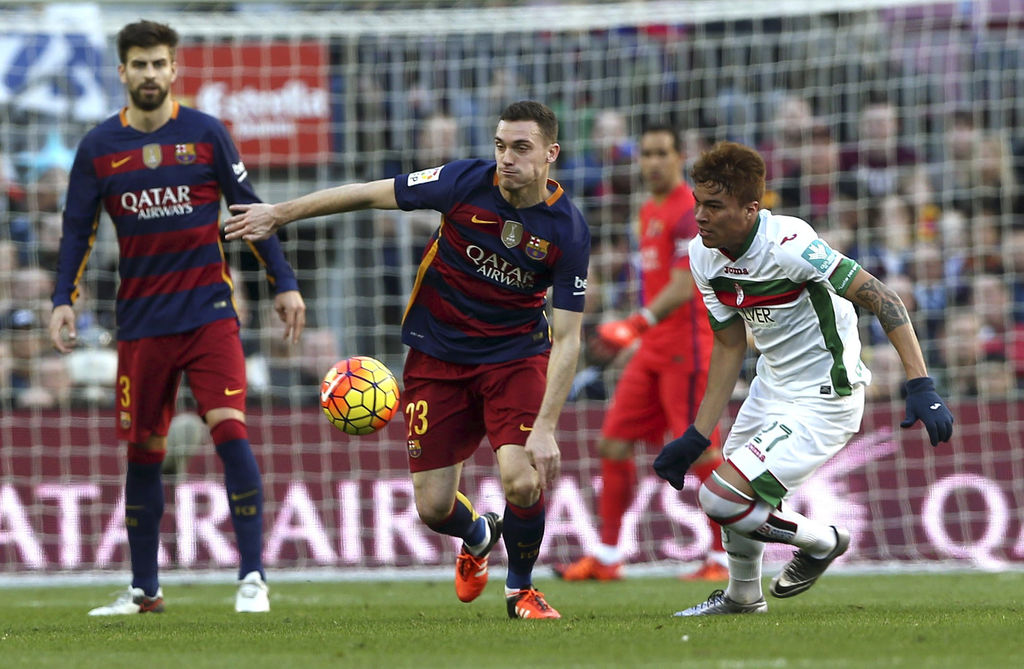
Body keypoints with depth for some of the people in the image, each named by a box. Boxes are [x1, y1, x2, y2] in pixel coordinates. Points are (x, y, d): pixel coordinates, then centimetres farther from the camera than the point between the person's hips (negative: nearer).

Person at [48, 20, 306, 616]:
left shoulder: (206, 134, 0)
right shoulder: (98, 148, 4)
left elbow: (251, 211, 5)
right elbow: (78, 230, 10)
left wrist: (285, 283, 2)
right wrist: (64, 300, -1)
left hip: (209, 310, -2)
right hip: (141, 319, 2)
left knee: (229, 427, -16)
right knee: (144, 451, 7)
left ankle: (253, 578, -13)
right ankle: (145, 590, 19)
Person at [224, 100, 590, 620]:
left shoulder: (568, 230, -18)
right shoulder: (466, 183, -18)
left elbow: (567, 338, -16)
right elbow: (369, 195, -5)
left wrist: (545, 427, -25)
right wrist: (279, 214, 1)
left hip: (516, 353, -1)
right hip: (437, 354, 1)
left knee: (523, 482, -22)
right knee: (433, 507, -1)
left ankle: (521, 588, 9)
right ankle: (477, 537, 39)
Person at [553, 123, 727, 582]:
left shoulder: (688, 212, -12)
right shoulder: (650, 212, 17)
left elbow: (682, 289, -21)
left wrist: (638, 324, -29)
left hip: (686, 351, -9)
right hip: (652, 354, 9)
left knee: (701, 455, -8)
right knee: (613, 445, 4)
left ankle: (723, 559, 0)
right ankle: (606, 559, 8)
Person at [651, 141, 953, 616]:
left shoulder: (787, 245, -29)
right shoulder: (703, 256, -4)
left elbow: (881, 299, -25)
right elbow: (730, 346, 7)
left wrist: (921, 388, -31)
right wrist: (696, 438, 6)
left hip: (822, 400, -8)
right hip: (772, 389, 8)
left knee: (721, 500, -13)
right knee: (733, 496, 23)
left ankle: (821, 542, 13)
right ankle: (742, 597, 49)